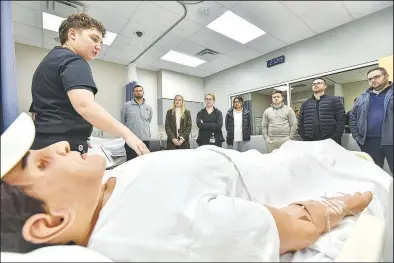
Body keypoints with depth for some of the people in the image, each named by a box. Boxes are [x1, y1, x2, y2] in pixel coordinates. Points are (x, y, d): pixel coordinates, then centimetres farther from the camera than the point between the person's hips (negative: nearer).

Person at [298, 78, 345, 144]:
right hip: (310, 143, 2)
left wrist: (335, 138, -10)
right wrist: (304, 138, 1)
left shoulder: (334, 100, 6)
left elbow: (341, 120, -1)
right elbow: (300, 122, 12)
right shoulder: (305, 104, 14)